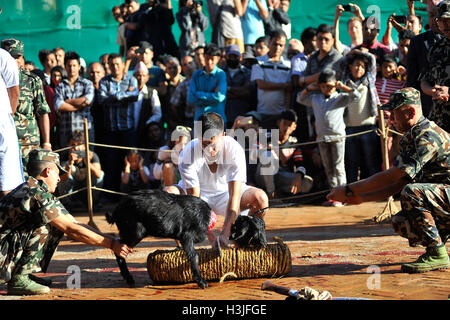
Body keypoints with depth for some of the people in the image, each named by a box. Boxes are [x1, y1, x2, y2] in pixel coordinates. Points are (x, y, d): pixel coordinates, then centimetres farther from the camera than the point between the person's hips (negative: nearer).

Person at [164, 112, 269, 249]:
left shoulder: (234, 149, -29)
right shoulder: (187, 155, -28)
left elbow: (234, 196, -33)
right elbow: (193, 197, -26)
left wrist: (224, 234, -43)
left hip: (225, 191, 0)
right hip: (200, 193, 0)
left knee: (260, 198, -29)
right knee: (168, 193, -31)